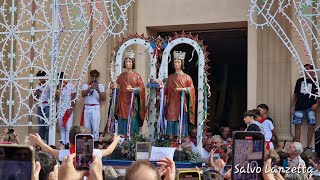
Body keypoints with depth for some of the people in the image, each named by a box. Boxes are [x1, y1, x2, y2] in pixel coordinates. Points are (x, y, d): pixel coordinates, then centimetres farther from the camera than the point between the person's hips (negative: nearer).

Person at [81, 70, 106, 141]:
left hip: (95, 108, -2)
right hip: (87, 108, 2)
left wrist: (98, 91, -18)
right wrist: (90, 88, -21)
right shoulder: (85, 85, 12)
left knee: (95, 127, -10)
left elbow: (103, 98, 0)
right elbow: (83, 94, -6)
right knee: (86, 128, 1)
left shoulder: (100, 86, 8)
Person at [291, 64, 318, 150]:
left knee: (311, 126, -5)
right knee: (297, 126, 0)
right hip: (299, 107, 2)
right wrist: (292, 106, 12)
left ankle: (309, 146, 4)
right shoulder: (299, 81, 13)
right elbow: (295, 94, 17)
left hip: (310, 108, -2)